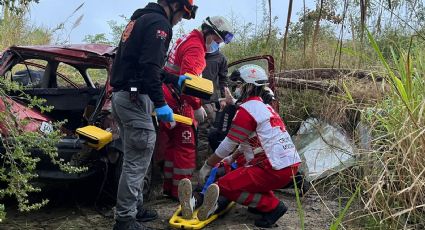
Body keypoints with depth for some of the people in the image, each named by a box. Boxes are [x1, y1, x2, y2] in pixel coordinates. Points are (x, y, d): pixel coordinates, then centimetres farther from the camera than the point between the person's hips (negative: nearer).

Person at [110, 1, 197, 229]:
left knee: (133, 157, 17)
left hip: (121, 95, 10)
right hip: (135, 98, -10)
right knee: (137, 160, -5)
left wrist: (175, 80, 32)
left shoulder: (140, 19, 21)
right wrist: (160, 103, -21)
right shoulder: (159, 23, -10)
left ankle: (135, 206, 26)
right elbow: (150, 66, -22)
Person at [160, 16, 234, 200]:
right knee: (186, 146, -4)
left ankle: (169, 187, 24)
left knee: (172, 144, 16)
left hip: (168, 100, 10)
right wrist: (197, 107, -21)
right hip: (178, 102, -10)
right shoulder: (195, 48, -16)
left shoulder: (187, 40, 17)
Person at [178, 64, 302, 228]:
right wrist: (230, 159, 34)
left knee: (224, 185, -11)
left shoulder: (246, 110, -9)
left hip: (275, 169, -10)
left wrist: (207, 166, 5)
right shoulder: (265, 108, 21)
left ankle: (272, 206, -9)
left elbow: (228, 145, -6)